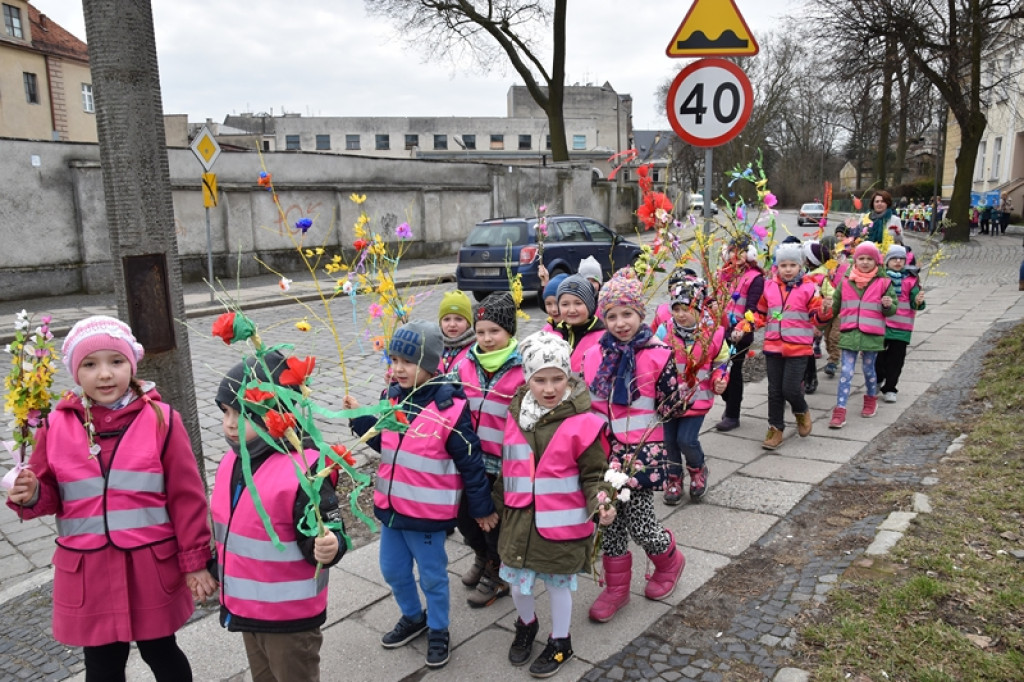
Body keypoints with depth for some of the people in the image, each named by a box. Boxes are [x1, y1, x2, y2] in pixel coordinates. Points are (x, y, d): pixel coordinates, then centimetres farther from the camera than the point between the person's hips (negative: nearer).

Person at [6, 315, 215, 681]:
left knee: (160, 653, 18)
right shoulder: (57, 426, -4)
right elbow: (51, 495, 7)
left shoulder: (160, 419, -10)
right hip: (88, 573, 2)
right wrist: (30, 497, -16)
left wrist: (195, 560, -5)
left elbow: (187, 497, -7)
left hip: (152, 566, -2)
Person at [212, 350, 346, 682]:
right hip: (245, 606, 8)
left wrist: (327, 549, -48)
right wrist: (217, 571, 22)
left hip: (290, 614, -8)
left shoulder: (304, 470, -28)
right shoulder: (233, 460, -3)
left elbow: (324, 537, -26)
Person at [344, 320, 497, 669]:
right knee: (393, 571, 21)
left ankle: (438, 631, 36)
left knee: (432, 576, 12)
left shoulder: (450, 407, -21)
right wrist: (360, 418, -2)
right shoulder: (392, 398, -1)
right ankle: (413, 617, 46)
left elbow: (470, 463, -14)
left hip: (428, 511, -6)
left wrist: (482, 507, -7)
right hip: (391, 505, 6)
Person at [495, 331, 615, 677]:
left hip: (563, 523, -4)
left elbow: (595, 473, -8)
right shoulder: (515, 416, -1)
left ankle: (560, 642, 38)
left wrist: (601, 503, -25)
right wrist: (499, 504, 19)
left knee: (558, 583, 14)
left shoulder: (582, 422, -15)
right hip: (521, 519, 4)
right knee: (516, 581, 14)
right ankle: (526, 625, 46)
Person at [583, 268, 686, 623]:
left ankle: (669, 561, 36)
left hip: (642, 451, -4)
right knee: (609, 520, 11)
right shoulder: (594, 355, 3)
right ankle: (616, 587, 30)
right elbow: (583, 401, 12)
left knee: (639, 522, 3)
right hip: (604, 448, 4)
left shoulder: (657, 354, -9)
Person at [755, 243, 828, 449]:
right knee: (775, 390, 8)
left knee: (790, 389, -8)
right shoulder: (769, 287, 6)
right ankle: (775, 429, 21)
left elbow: (817, 317, -5)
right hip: (773, 347, 4)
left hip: (798, 347, -3)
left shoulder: (809, 287, -5)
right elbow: (761, 313, 19)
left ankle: (802, 412, 25)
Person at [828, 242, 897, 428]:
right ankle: (839, 412, -5)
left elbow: (892, 310, 4)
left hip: (872, 334, -1)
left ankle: (871, 400, 40)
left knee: (869, 369, 14)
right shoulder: (845, 282, 4)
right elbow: (835, 306, 16)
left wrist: (888, 305, -16)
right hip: (849, 333, 1)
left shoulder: (883, 283, 0)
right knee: (846, 372, -4)